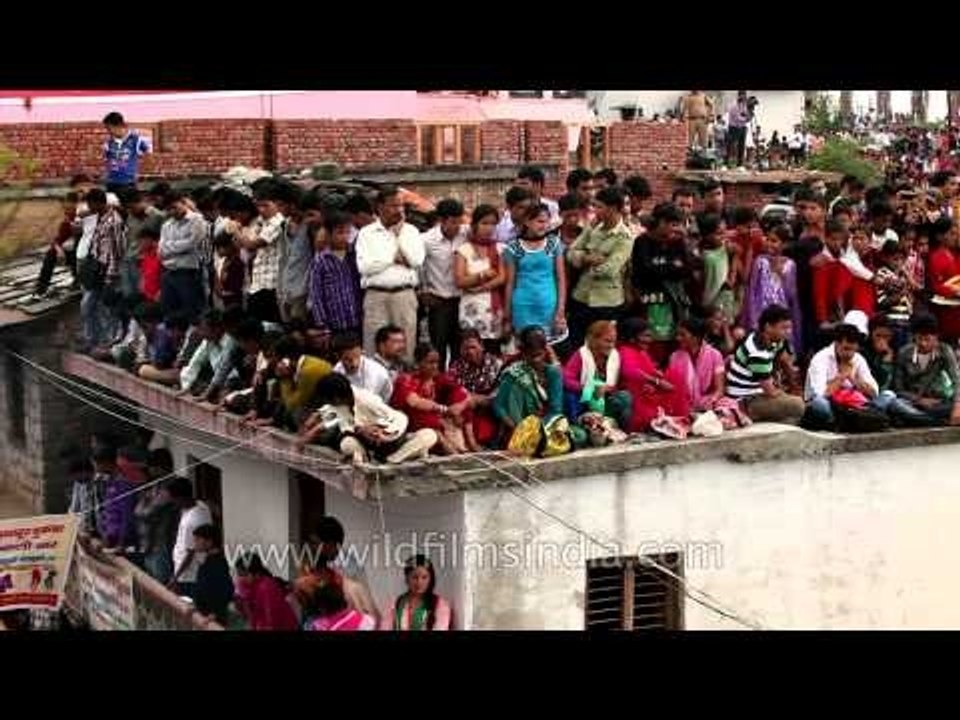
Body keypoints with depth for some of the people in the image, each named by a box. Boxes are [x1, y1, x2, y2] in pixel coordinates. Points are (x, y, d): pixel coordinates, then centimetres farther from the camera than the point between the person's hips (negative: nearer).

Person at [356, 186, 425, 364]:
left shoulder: (411, 231, 12)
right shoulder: (367, 233, 7)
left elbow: (417, 260, -3)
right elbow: (364, 266, -6)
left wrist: (399, 235, 0)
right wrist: (394, 258, -2)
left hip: (405, 294, 1)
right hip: (376, 295, -1)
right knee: (374, 347, -3)